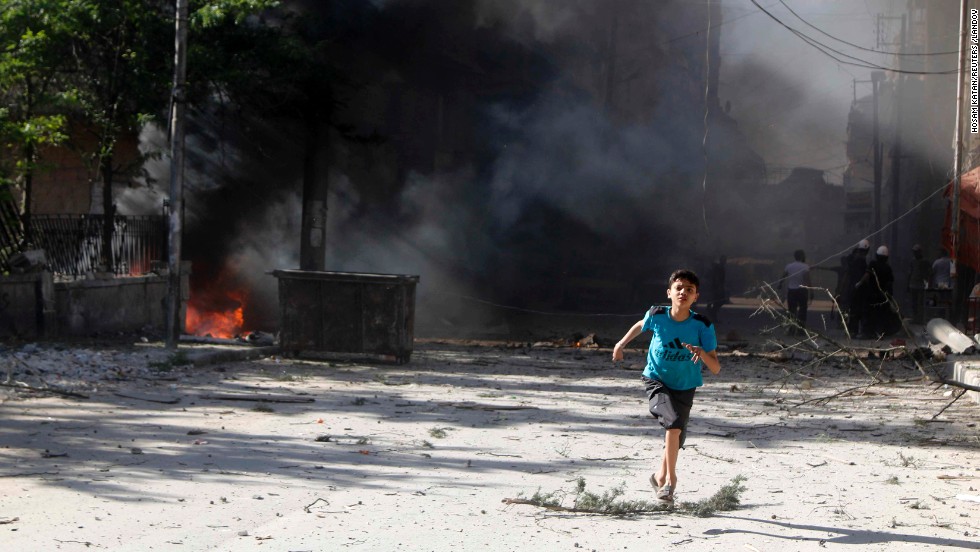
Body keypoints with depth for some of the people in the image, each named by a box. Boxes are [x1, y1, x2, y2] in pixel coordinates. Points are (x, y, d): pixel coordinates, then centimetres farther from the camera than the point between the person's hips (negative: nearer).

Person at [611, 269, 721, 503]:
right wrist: (622, 343, 21)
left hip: (684, 388, 2)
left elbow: (716, 369, -20)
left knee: (677, 435, 7)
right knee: (674, 422, -27)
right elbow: (641, 325, 11)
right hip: (656, 381, -2)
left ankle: (661, 476, 35)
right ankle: (671, 478, -18)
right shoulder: (657, 316, -15)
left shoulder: (703, 326, -19)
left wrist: (702, 353, -39)